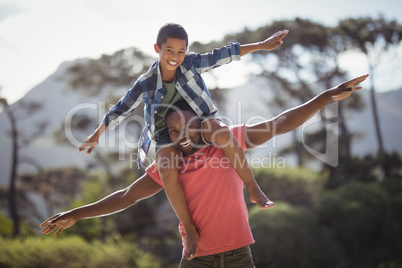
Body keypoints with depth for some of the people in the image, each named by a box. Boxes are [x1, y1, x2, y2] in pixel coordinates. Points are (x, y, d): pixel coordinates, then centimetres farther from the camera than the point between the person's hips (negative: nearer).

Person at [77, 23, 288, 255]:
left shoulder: (191, 63, -10)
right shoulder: (146, 84, -11)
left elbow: (223, 55, -7)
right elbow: (122, 109, -1)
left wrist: (261, 45, -6)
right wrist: (97, 135, 6)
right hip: (168, 135, 0)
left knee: (222, 133, -36)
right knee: (168, 172, -32)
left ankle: (254, 188, -23)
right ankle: (190, 229, -19)